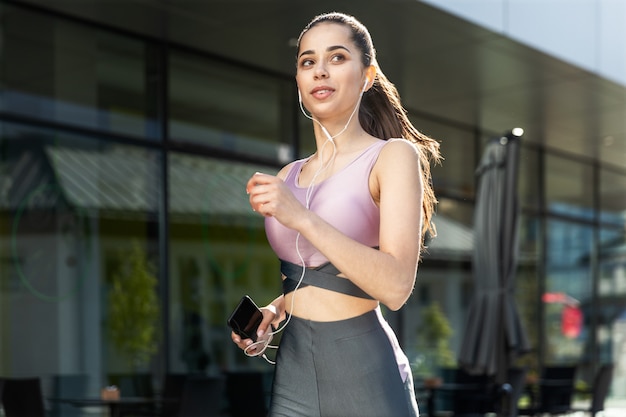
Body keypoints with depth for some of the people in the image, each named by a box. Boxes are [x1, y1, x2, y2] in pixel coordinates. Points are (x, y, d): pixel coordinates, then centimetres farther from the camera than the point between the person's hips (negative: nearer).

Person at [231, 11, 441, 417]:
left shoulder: (394, 156, -6)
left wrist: (302, 218, -24)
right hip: (292, 368, 5)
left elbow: (395, 286, -19)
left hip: (364, 372, -5)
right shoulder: (288, 176, 11)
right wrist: (273, 313, 2)